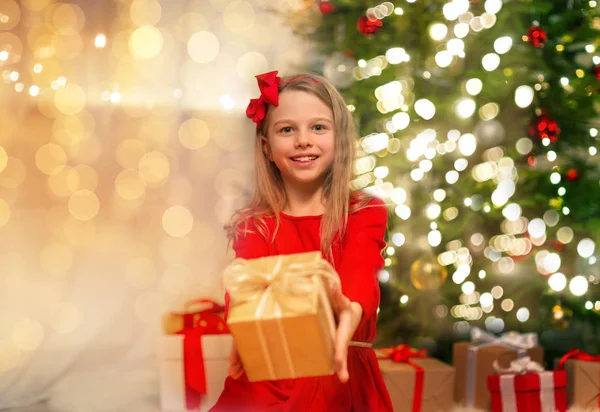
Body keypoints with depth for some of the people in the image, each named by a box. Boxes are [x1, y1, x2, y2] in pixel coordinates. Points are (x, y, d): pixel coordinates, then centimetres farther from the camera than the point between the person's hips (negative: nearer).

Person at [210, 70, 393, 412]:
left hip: (344, 382, 0)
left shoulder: (366, 214, 5)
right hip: (270, 381, 0)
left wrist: (351, 311, -39)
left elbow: (360, 273, -15)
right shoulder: (254, 226, 7)